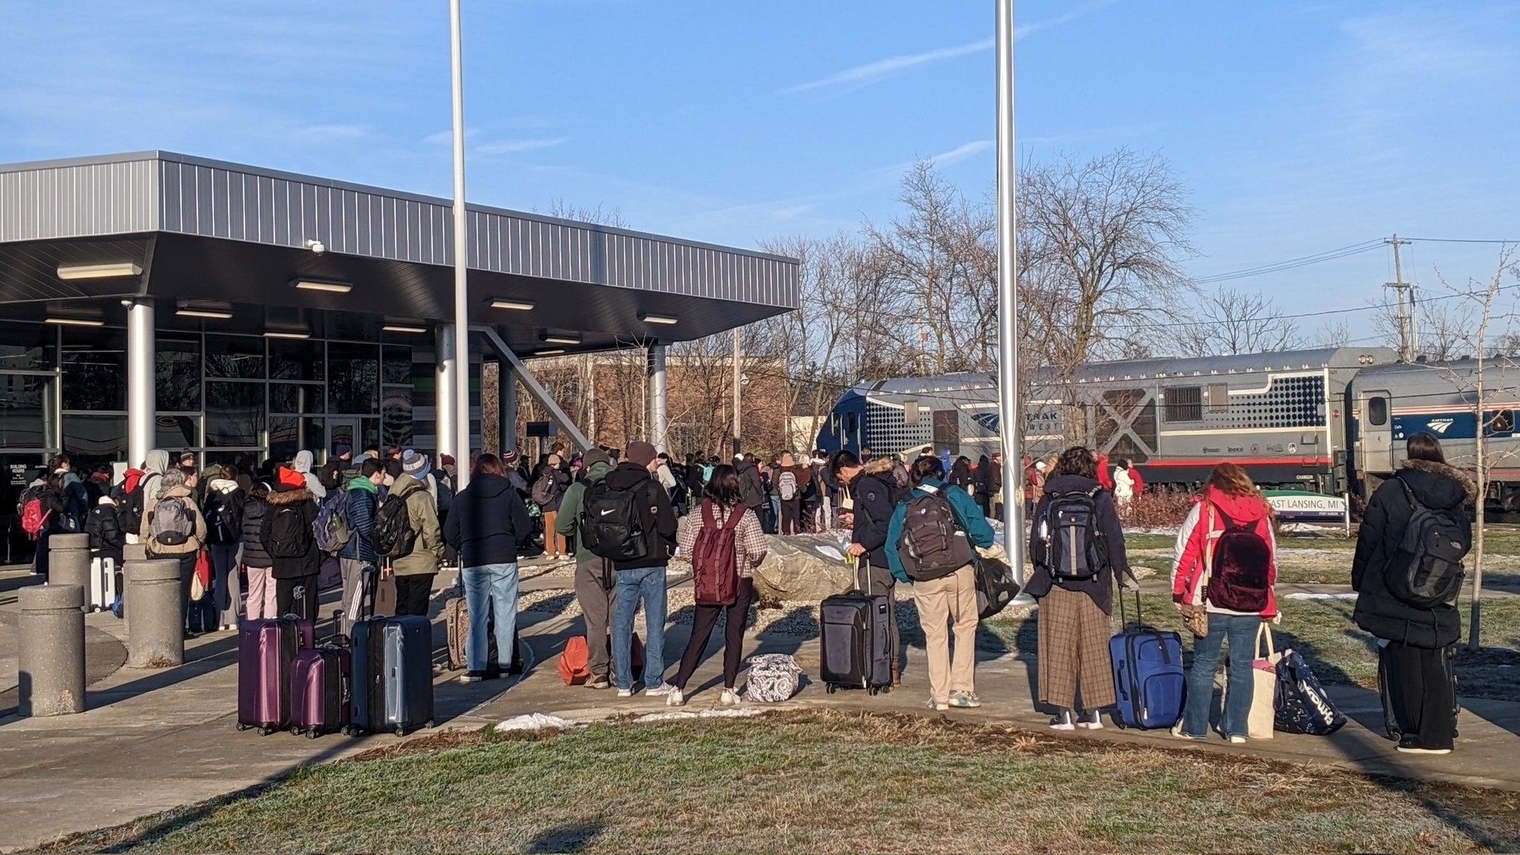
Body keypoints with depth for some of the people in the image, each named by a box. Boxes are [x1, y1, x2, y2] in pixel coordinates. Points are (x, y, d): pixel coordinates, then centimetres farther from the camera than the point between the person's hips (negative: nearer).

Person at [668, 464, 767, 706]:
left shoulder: (701, 512, -5)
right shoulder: (745, 514, -10)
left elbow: (686, 547, -5)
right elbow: (758, 551, -13)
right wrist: (750, 564, 9)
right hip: (740, 582, -2)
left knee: (698, 636, 9)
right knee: (734, 636, 9)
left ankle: (678, 689, 7)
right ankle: (729, 691, 11)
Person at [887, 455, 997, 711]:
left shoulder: (903, 506, 11)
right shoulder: (955, 495, 5)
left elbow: (892, 550, 8)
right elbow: (981, 530, -2)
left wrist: (906, 577, 16)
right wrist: (982, 545, 18)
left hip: (924, 581, 2)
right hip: (960, 572, -2)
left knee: (935, 634, 11)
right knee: (965, 626, 11)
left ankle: (939, 695, 11)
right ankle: (961, 688, 6)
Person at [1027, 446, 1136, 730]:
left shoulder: (1048, 499, 1)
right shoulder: (1100, 498, -2)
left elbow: (1035, 542, 4)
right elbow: (1115, 541, -3)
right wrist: (1124, 575, 9)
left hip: (1056, 586, 0)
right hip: (1092, 586, 0)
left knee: (1059, 647, 5)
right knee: (1093, 648, 10)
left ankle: (1064, 714, 5)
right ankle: (1094, 712, 14)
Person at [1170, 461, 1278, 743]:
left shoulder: (1203, 510, -3)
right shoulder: (1260, 514, 6)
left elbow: (1185, 554, -4)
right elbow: (1271, 559, 13)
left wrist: (1178, 593, 3)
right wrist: (1267, 594, 23)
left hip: (1212, 603, -2)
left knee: (1204, 665, 6)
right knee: (1242, 666, 9)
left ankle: (1193, 727, 10)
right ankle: (1237, 729, 12)